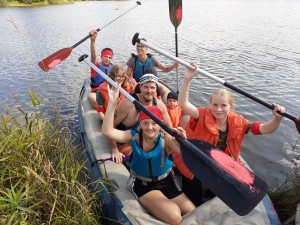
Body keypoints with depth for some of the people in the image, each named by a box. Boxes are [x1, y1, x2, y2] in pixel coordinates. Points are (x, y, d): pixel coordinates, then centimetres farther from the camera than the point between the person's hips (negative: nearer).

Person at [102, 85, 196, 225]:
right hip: (143, 186, -2)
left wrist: (183, 141, -55)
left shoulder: (165, 139, -14)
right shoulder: (134, 136, -13)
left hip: (167, 182, 3)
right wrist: (112, 103, -38)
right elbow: (107, 131, -28)